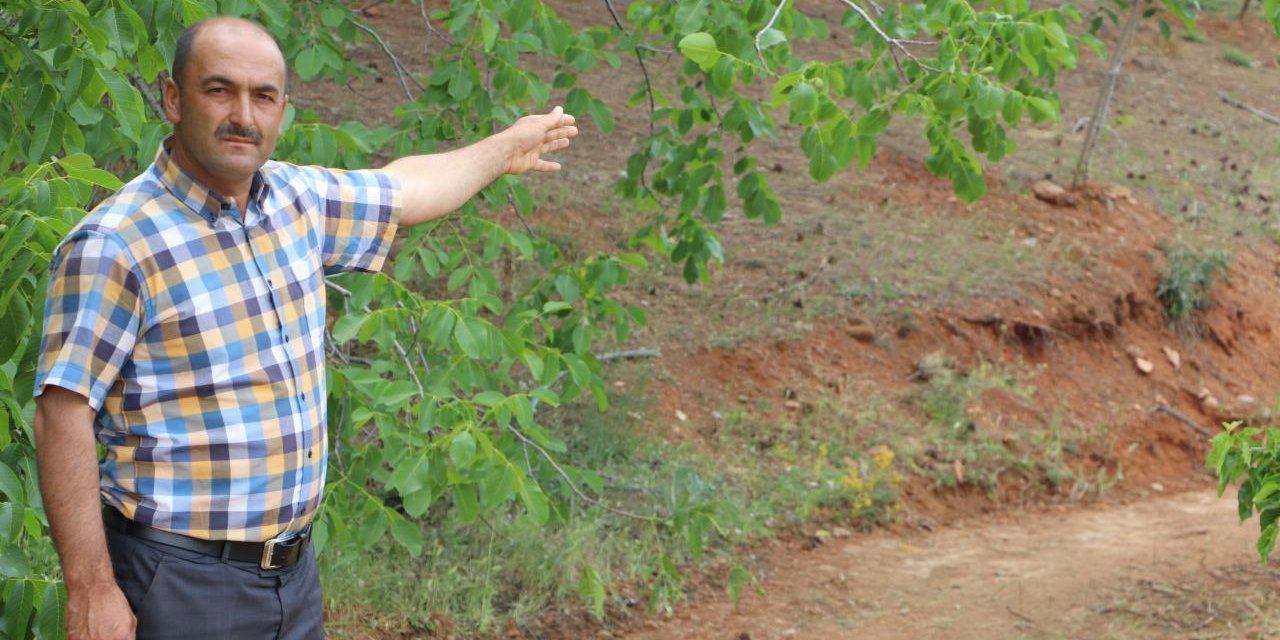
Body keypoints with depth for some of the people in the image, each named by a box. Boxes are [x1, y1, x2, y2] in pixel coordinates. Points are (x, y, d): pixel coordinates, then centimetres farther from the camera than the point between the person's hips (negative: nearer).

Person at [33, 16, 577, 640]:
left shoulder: (297, 199, 6)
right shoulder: (114, 244, -16)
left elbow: (400, 190, 27)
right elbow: (63, 414, -18)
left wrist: (505, 149, 40)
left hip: (293, 567, 7)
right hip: (182, 582, -7)